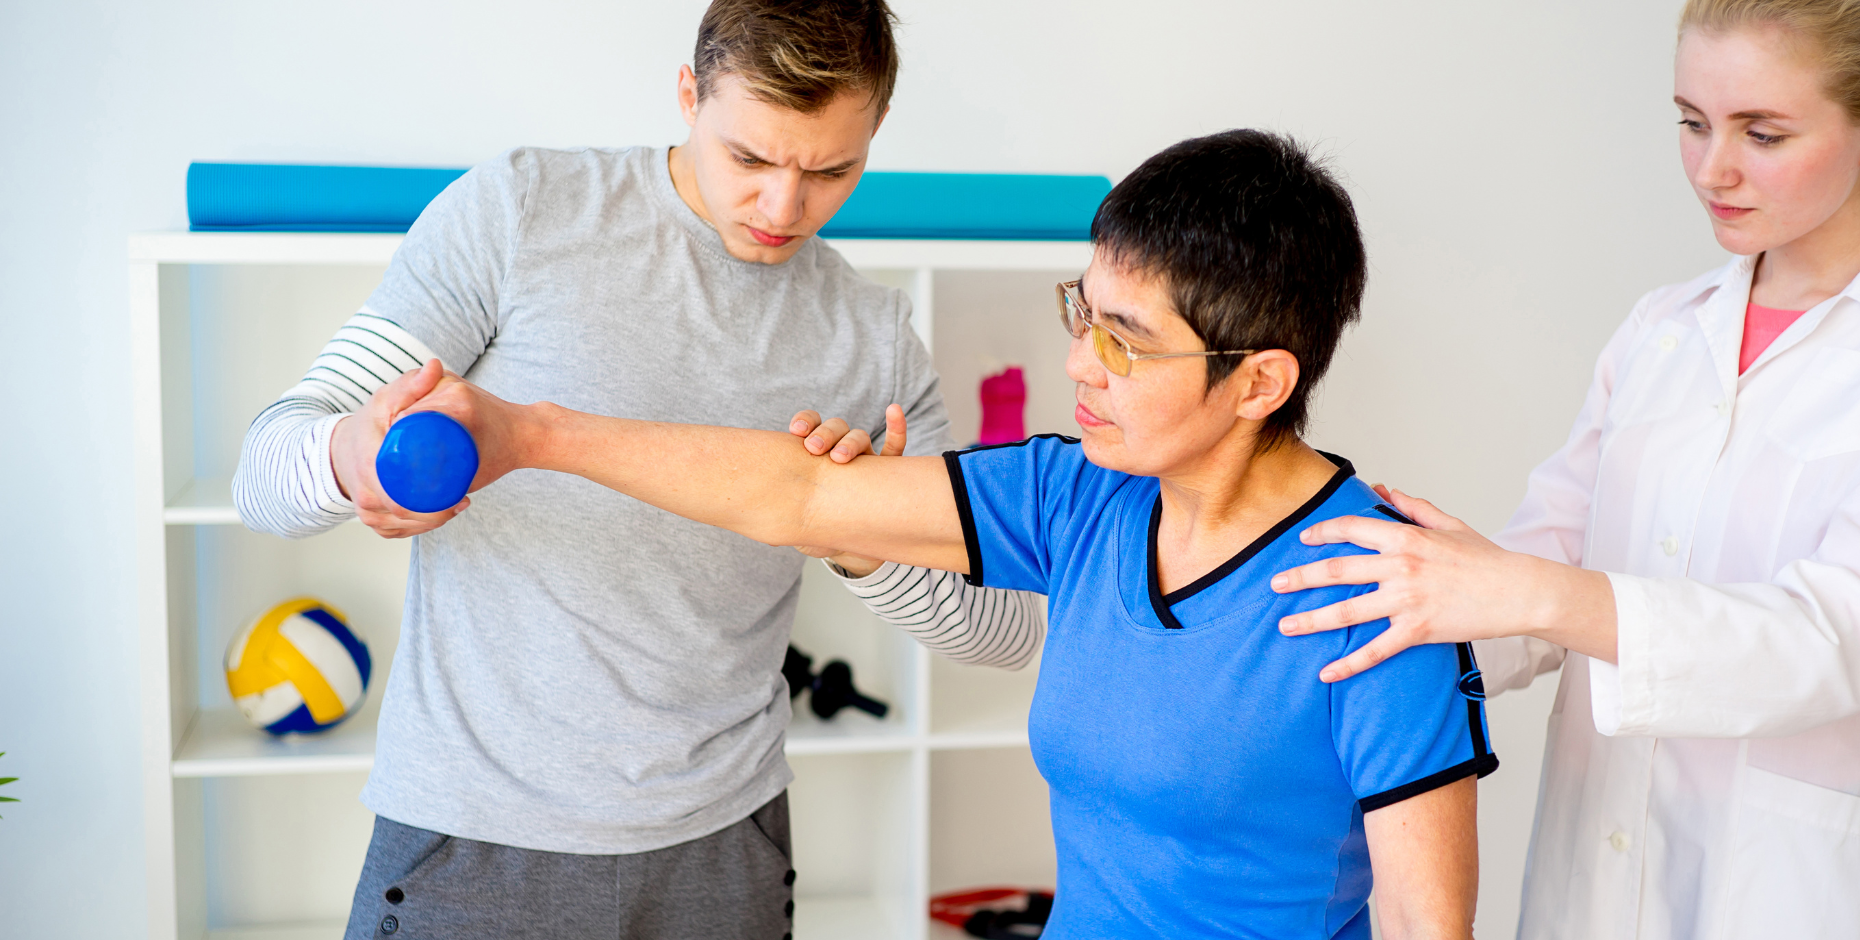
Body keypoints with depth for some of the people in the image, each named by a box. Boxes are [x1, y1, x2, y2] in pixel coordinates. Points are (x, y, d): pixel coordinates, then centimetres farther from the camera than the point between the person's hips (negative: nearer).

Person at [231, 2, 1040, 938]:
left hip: (720, 843, 3)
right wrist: (348, 459, -34)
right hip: (473, 837, -2)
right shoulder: (517, 209, -7)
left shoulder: (873, 336, 2)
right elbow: (267, 468, -10)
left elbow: (1006, 623, 2)